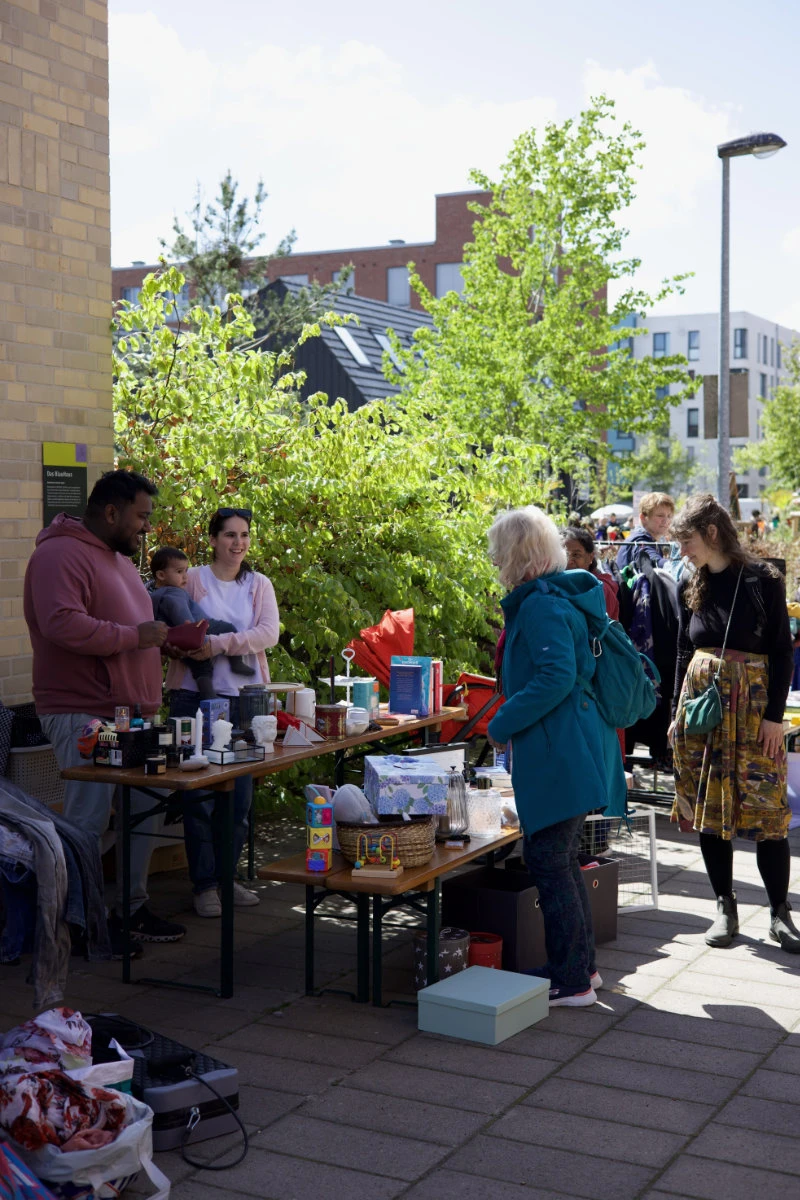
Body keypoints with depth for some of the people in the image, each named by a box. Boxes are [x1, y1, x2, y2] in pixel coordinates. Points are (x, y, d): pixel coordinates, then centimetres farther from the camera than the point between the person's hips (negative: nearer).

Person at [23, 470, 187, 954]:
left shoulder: (120, 559, 20)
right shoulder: (61, 555, -13)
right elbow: (62, 624, -26)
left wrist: (167, 637, 14)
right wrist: (135, 636, -20)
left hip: (132, 712, 10)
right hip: (84, 714, -10)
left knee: (145, 811, 11)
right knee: (89, 820, -5)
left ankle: (134, 909, 23)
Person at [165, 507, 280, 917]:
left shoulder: (259, 585, 10)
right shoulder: (192, 579, 3)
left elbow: (269, 633, -5)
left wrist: (220, 644, -17)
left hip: (244, 697, 3)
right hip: (196, 695, -3)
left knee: (240, 794, 6)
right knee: (199, 795, -3)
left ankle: (226, 875, 21)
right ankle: (204, 884, 7)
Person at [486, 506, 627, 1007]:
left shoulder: (541, 605, -16)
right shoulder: (571, 595, 15)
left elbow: (557, 677, -25)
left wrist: (502, 723, -16)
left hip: (559, 754, -10)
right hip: (581, 749, 10)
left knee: (548, 859, -3)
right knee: (562, 857, 18)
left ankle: (572, 981, 4)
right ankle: (582, 965, 28)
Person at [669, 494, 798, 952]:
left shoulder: (762, 579, -6)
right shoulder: (693, 586, 9)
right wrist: (679, 710, 11)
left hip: (752, 703, -5)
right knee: (707, 806, 4)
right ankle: (726, 907, 14)